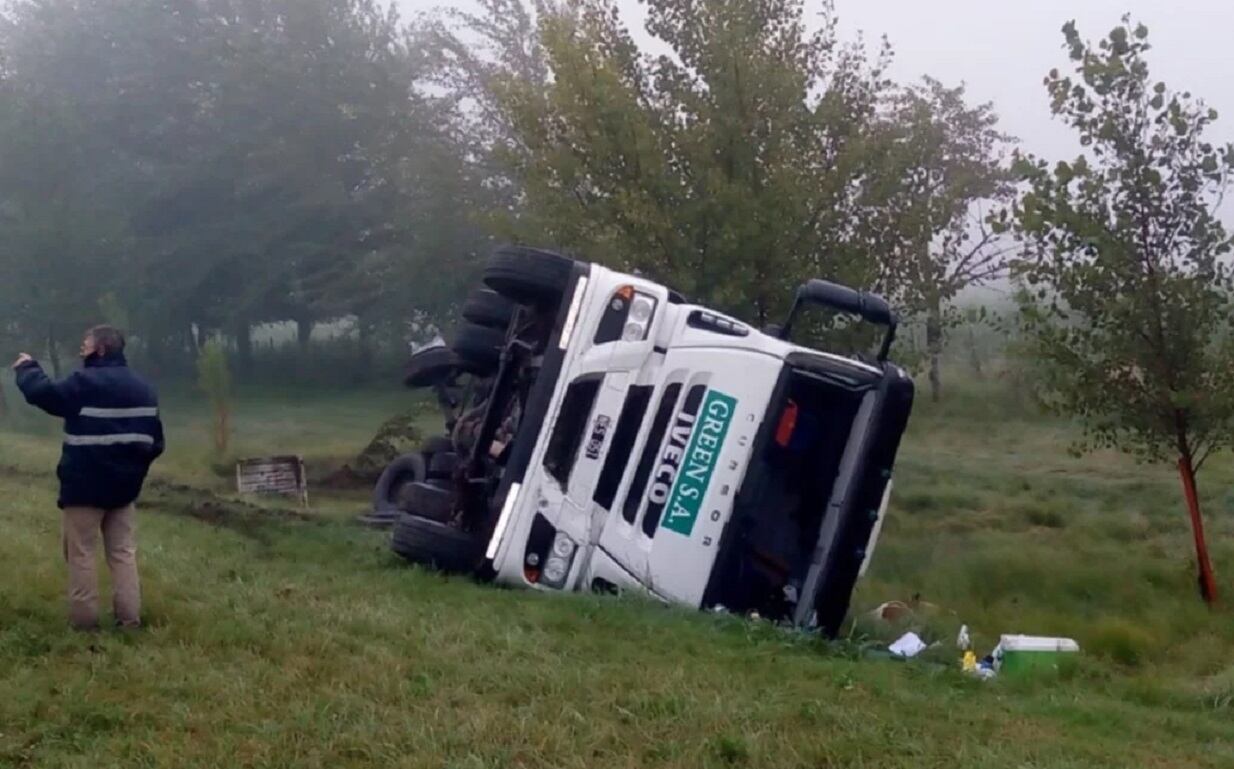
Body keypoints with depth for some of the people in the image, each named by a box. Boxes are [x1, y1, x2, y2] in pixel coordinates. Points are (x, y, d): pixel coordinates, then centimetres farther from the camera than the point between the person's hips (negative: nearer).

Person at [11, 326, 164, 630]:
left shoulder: (86, 382, -13)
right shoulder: (142, 387, 8)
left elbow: (42, 393, -10)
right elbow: (155, 440, 12)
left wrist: (26, 368, 9)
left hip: (85, 485, -6)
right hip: (123, 485, 6)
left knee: (81, 553, 2)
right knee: (123, 552, 9)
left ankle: (85, 619, 2)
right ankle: (129, 617, 6)